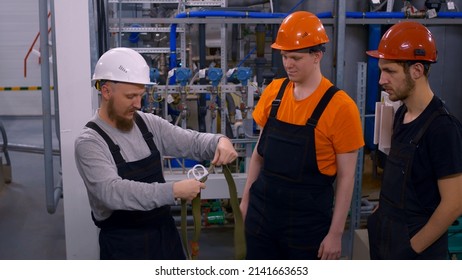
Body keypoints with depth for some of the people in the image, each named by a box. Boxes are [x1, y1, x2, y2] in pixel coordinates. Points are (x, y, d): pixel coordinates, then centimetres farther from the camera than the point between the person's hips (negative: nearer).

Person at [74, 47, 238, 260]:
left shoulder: (148, 123, 1)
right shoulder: (89, 142, -16)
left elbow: (191, 141, 4)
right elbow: (112, 192, -29)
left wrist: (220, 141, -18)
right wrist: (173, 190, -33)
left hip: (165, 233, 6)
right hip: (123, 244, -6)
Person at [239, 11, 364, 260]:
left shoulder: (340, 106, -14)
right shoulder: (274, 91, 1)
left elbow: (346, 177, -10)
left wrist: (335, 232, -10)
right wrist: (246, 198, 11)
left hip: (308, 221, -4)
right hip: (262, 212, 4)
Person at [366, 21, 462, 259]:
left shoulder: (442, 127, -21)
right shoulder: (402, 114, 3)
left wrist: (414, 247, -14)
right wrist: (382, 215, 8)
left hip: (414, 245, -7)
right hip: (387, 237, 7)